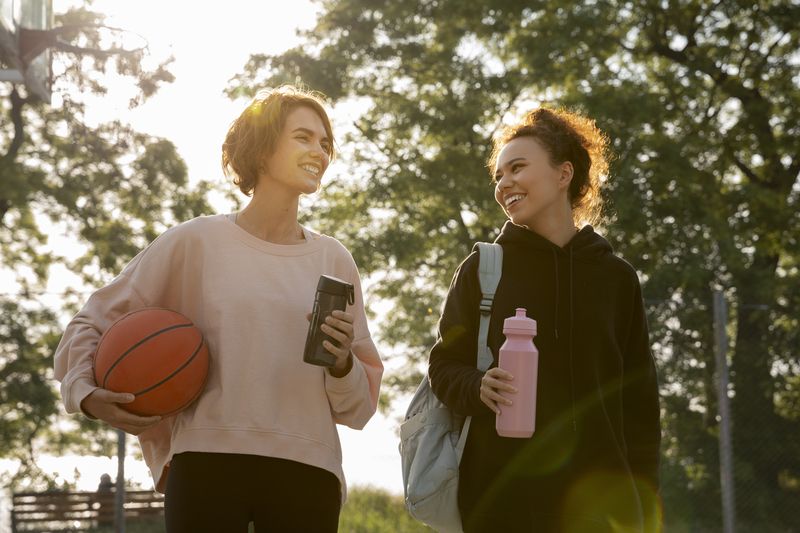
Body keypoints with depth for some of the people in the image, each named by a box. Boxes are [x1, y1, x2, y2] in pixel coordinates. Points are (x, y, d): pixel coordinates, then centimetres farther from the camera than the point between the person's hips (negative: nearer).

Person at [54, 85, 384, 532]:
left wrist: (342, 363, -8)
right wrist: (86, 393, -6)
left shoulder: (334, 261, 13)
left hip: (306, 470, 3)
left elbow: (358, 407, 13)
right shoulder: (195, 242, 6)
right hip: (208, 462, -2)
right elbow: (92, 325, 13)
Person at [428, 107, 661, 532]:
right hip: (501, 497, -1)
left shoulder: (616, 278, 10)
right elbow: (444, 366, 9)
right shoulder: (481, 269, 7)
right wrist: (479, 387, -14)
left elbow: (639, 399, 10)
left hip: (598, 496, 1)